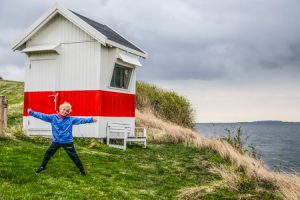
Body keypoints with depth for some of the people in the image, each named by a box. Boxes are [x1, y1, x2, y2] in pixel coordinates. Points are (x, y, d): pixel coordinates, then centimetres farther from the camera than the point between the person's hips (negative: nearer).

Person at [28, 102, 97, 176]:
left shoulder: (71, 119, -8)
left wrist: (91, 119, -24)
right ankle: (43, 167, 33)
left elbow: (81, 120, -14)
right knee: (48, 154, 11)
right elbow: (42, 116, -3)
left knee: (74, 156, 4)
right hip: (56, 141, 2)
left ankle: (82, 169, 18)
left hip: (67, 142, -2)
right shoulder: (53, 117, -3)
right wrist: (31, 112, -9)